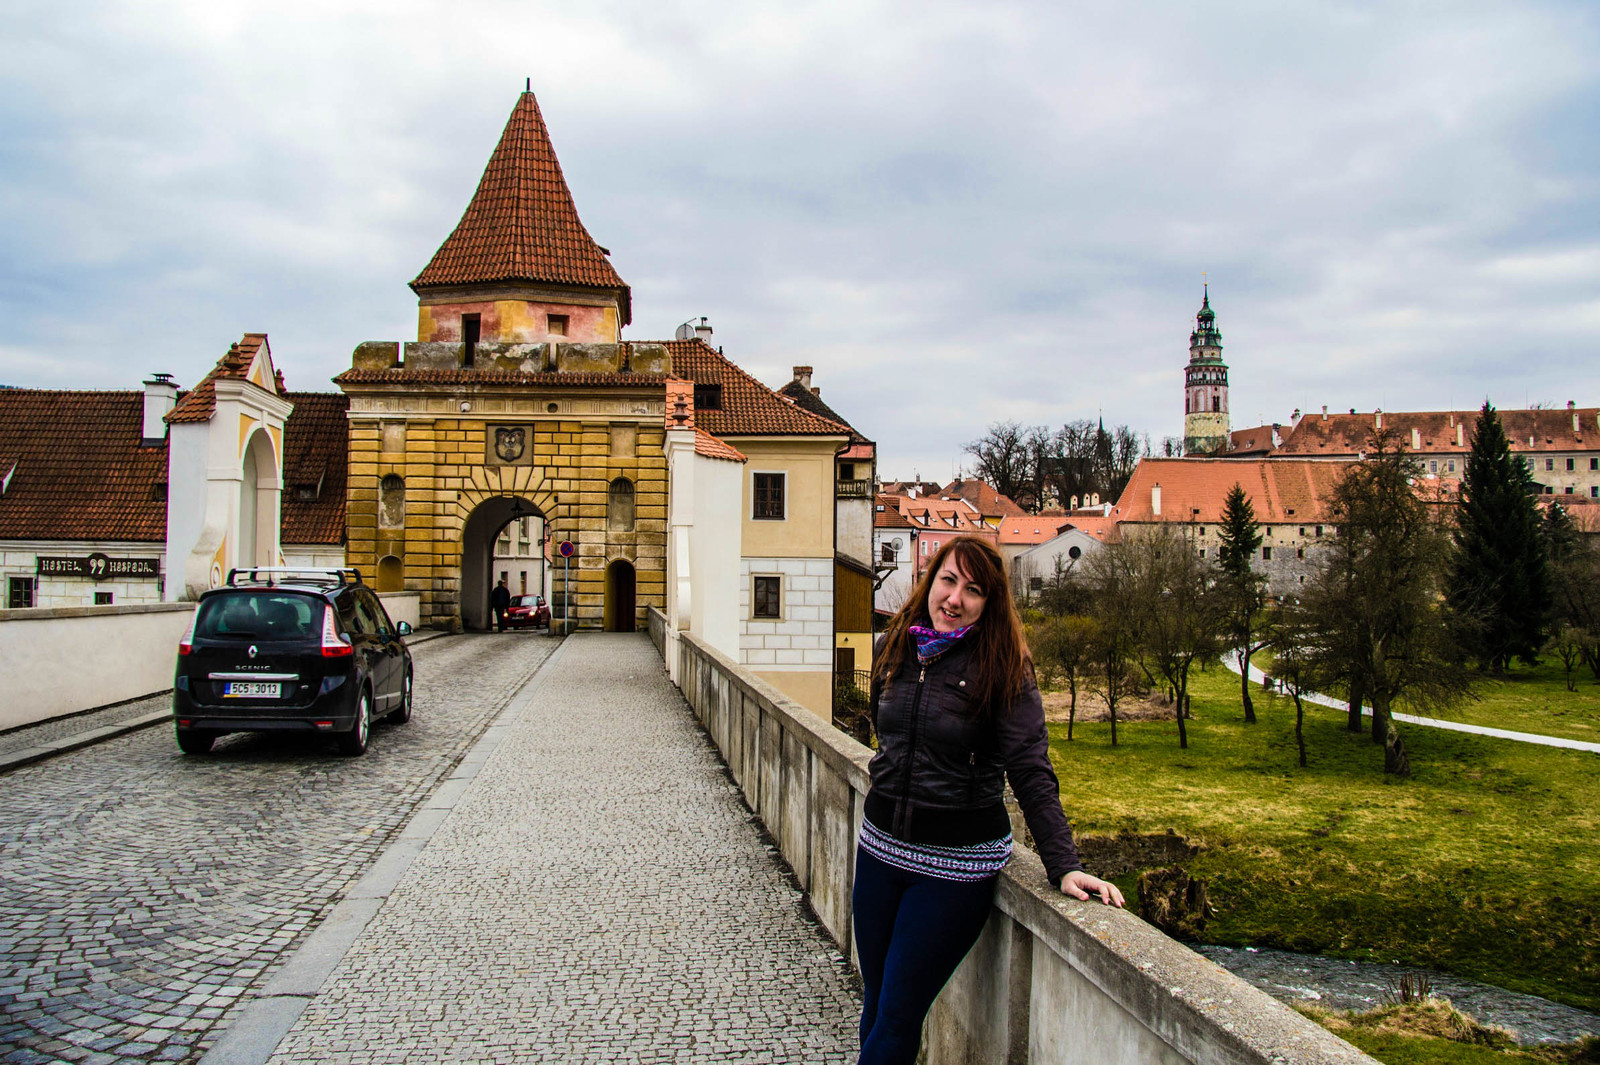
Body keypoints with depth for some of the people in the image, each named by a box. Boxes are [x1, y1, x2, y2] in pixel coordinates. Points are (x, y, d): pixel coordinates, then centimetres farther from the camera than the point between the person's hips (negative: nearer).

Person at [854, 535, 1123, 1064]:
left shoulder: (1003, 669, -13)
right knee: (874, 999, 17)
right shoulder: (892, 649, 1)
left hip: (955, 862, -5)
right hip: (881, 846, 5)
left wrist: (1064, 866, -21)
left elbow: (1031, 772, -15)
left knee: (897, 1015, 3)